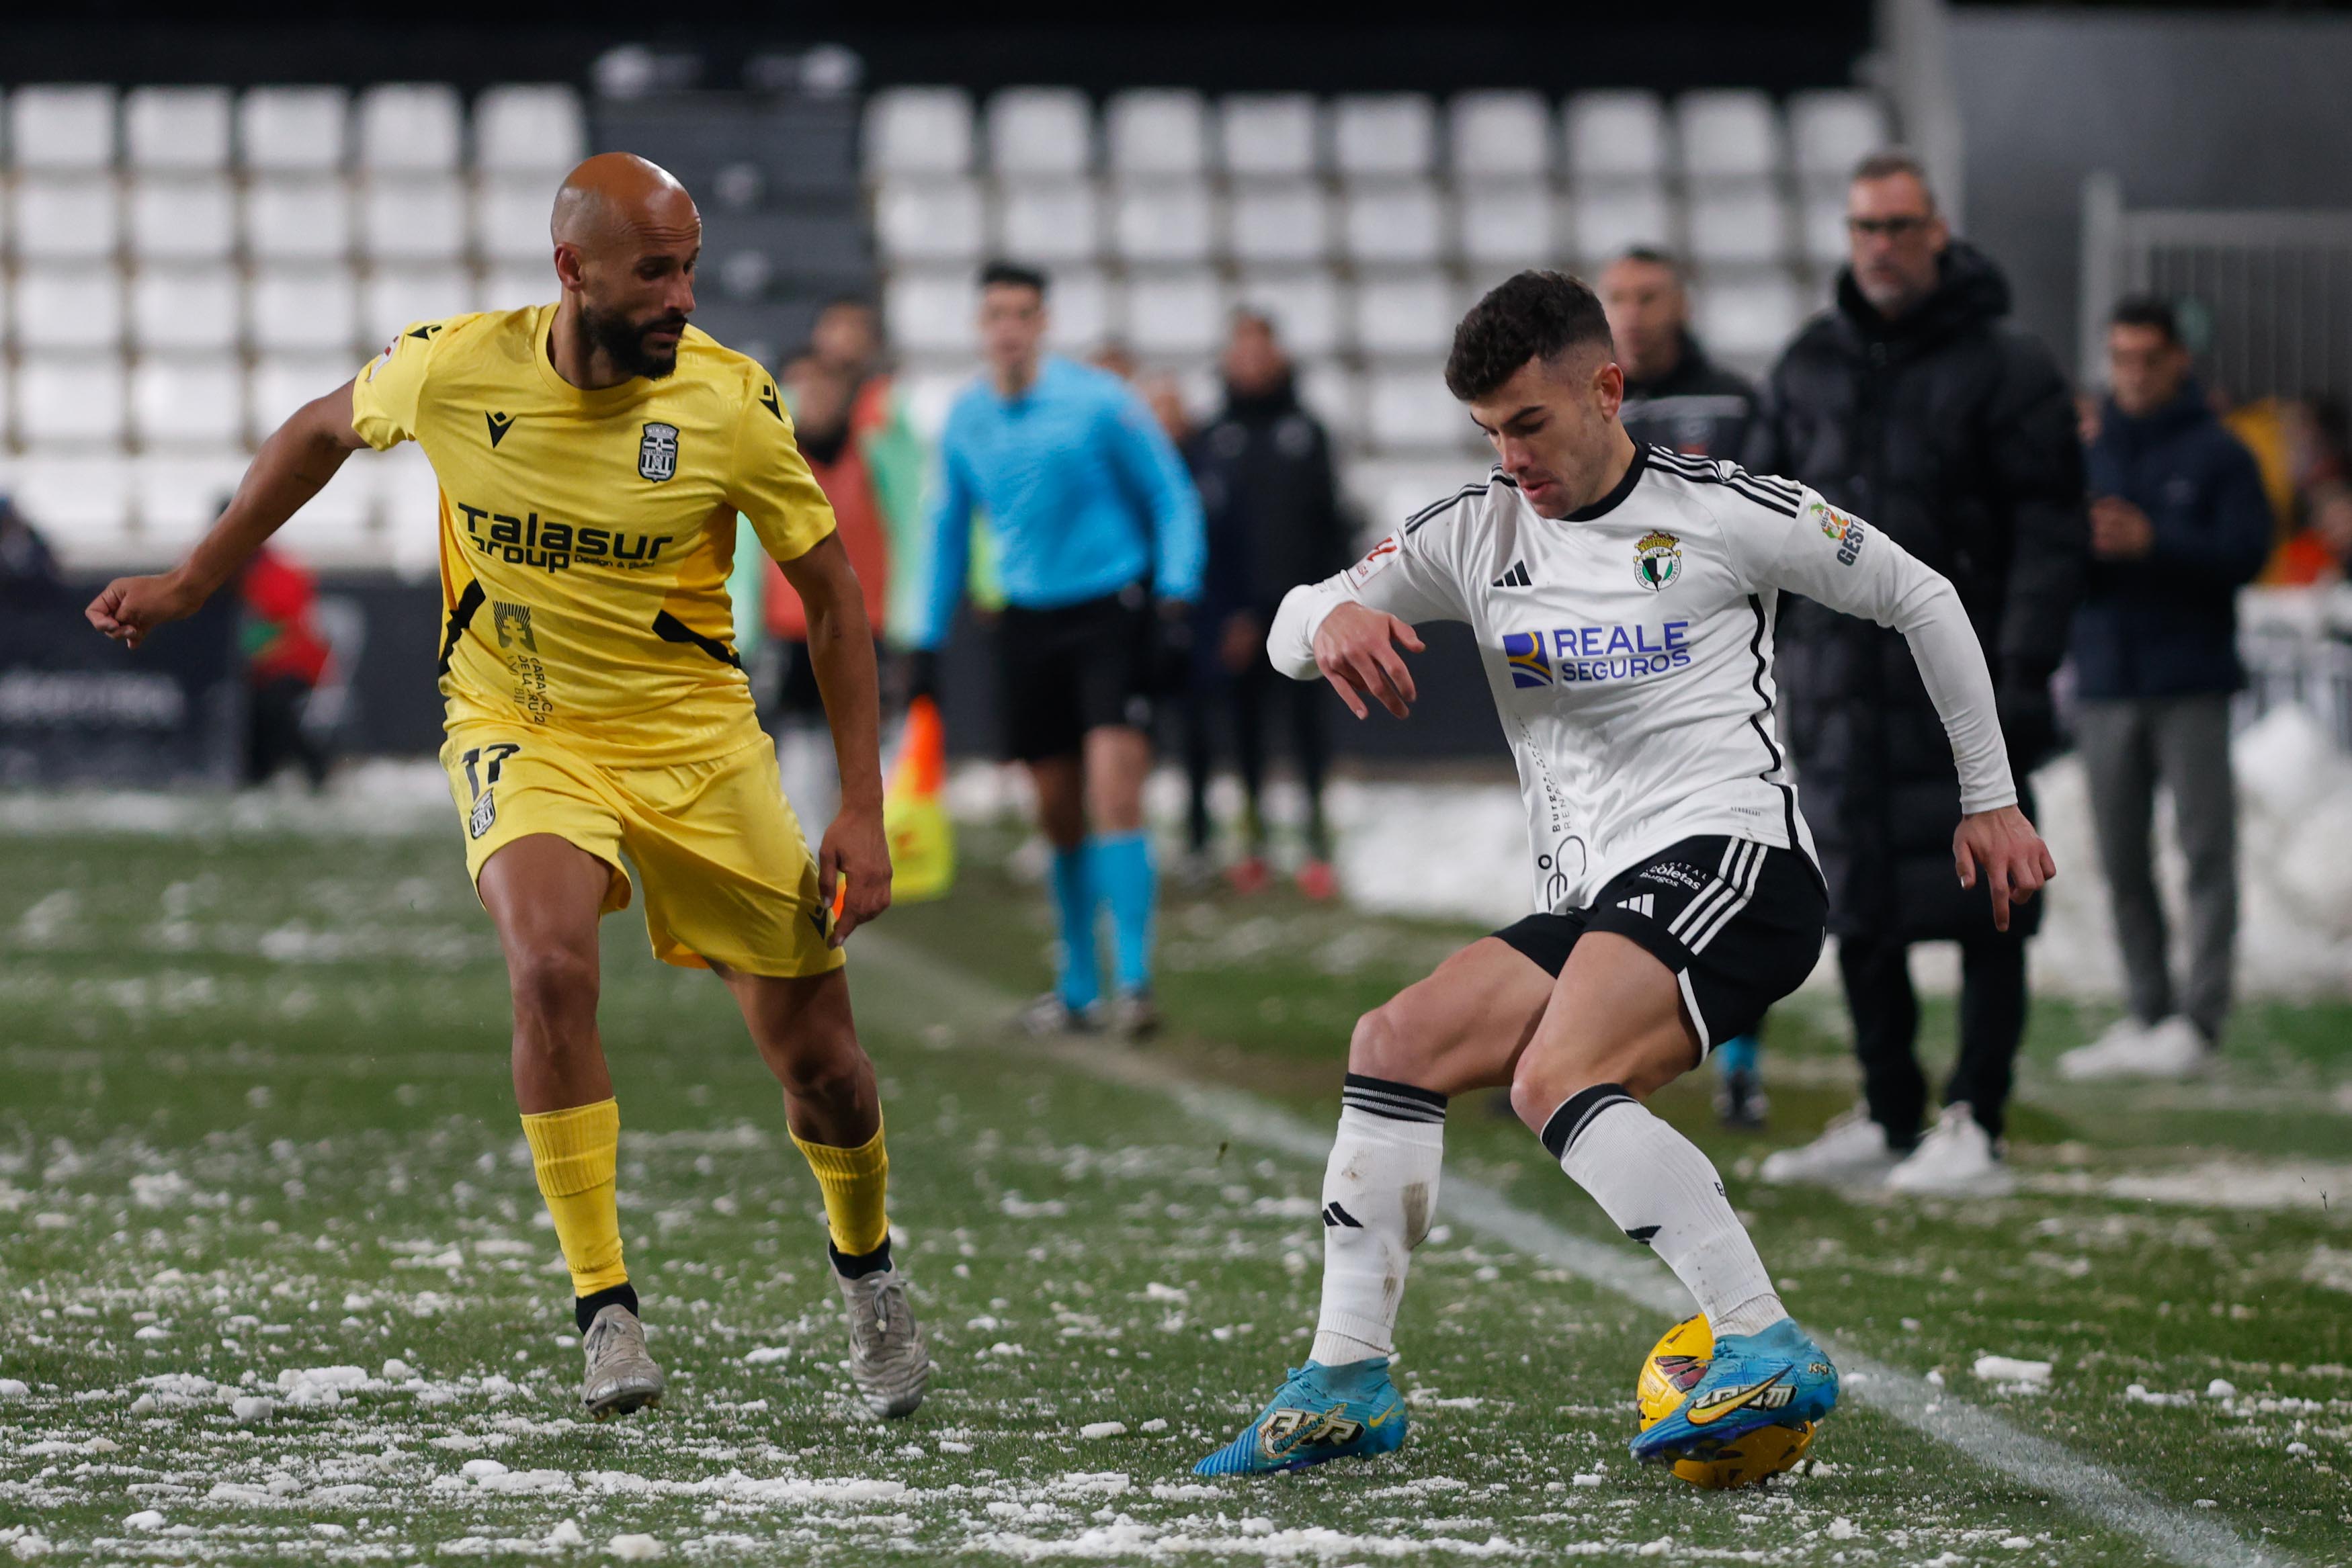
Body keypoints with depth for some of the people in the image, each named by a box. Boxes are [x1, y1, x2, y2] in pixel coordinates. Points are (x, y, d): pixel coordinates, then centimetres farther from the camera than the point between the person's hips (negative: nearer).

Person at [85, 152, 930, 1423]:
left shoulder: (728, 400, -16)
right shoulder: (453, 367, -15)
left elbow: (830, 593, -4)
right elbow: (322, 431, 8)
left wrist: (862, 811, -8)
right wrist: (191, 584, 13)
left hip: (693, 733, 1)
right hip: (517, 731, 0)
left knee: (815, 1055, 3)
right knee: (549, 964, -30)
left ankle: (864, 1267, 36)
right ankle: (605, 1309, -19)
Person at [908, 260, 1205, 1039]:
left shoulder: (1101, 402, -8)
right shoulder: (964, 421, 5)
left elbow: (1172, 498, -1)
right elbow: (948, 530, 18)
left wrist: (1176, 592, -15)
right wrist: (928, 642, 17)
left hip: (1111, 612, -4)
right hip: (1027, 622, 4)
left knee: (1113, 792, -17)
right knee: (1059, 813, 7)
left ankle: (1134, 981, -15)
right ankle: (1079, 988, 19)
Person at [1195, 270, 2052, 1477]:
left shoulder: (1723, 514, -2)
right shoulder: (1476, 533, 12)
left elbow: (1920, 600, 8)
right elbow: (1291, 628, 11)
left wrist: (1989, 799, 11)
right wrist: (1332, 622, -16)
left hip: (1727, 858, -7)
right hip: (1589, 905, 7)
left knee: (1557, 1083, -29)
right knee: (1396, 1043, -6)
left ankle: (1768, 1352, -33)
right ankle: (1346, 1384, -3)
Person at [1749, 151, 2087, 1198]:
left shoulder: (2003, 369, -4)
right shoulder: (1810, 367, 11)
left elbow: (2051, 533, -7)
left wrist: (2024, 671, -15)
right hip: (1840, 689, 5)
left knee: (1981, 911, -5)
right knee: (1859, 911, 9)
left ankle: (1972, 1124, -1)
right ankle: (1888, 1121, 19)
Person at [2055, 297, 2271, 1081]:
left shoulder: (2217, 453, 3)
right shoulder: (2086, 457, 13)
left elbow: (2246, 552, -7)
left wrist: (2152, 542, -19)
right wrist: (2084, 545, -13)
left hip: (2191, 686, -4)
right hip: (2106, 684, 4)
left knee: (2206, 849, -8)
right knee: (2123, 861, 4)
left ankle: (2198, 1018, -8)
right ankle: (2147, 1011, 9)